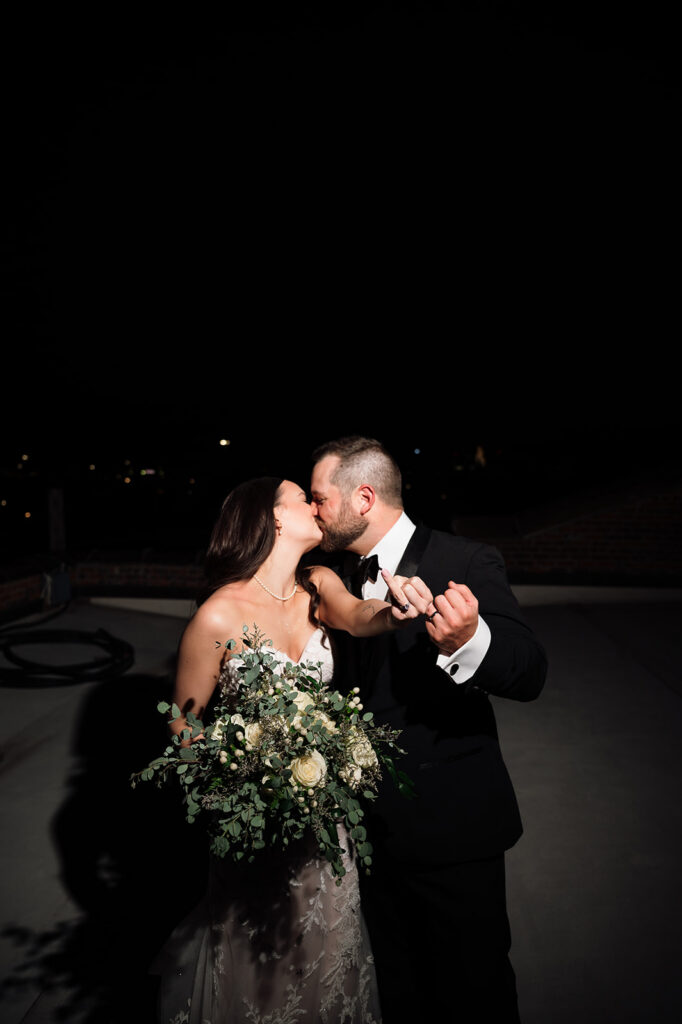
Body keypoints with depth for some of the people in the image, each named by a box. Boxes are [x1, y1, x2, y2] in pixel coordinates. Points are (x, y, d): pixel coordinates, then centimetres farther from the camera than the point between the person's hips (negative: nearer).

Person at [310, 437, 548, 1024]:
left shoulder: (467, 564, -16)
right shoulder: (346, 577, 4)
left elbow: (530, 674, -25)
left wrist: (467, 640, -45)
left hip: (452, 825, -6)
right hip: (376, 825, 6)